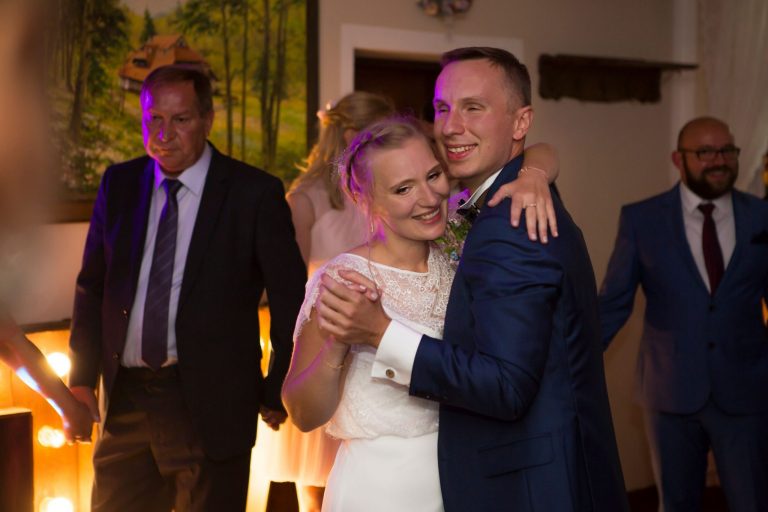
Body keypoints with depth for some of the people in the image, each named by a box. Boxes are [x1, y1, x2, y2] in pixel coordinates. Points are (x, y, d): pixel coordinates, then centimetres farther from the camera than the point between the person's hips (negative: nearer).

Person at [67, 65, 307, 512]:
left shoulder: (255, 194, -7)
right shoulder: (119, 184, 6)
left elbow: (290, 299, -2)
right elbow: (92, 286, 12)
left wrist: (278, 391, 0)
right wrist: (83, 377, 7)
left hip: (211, 406, -4)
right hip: (125, 399, 4)